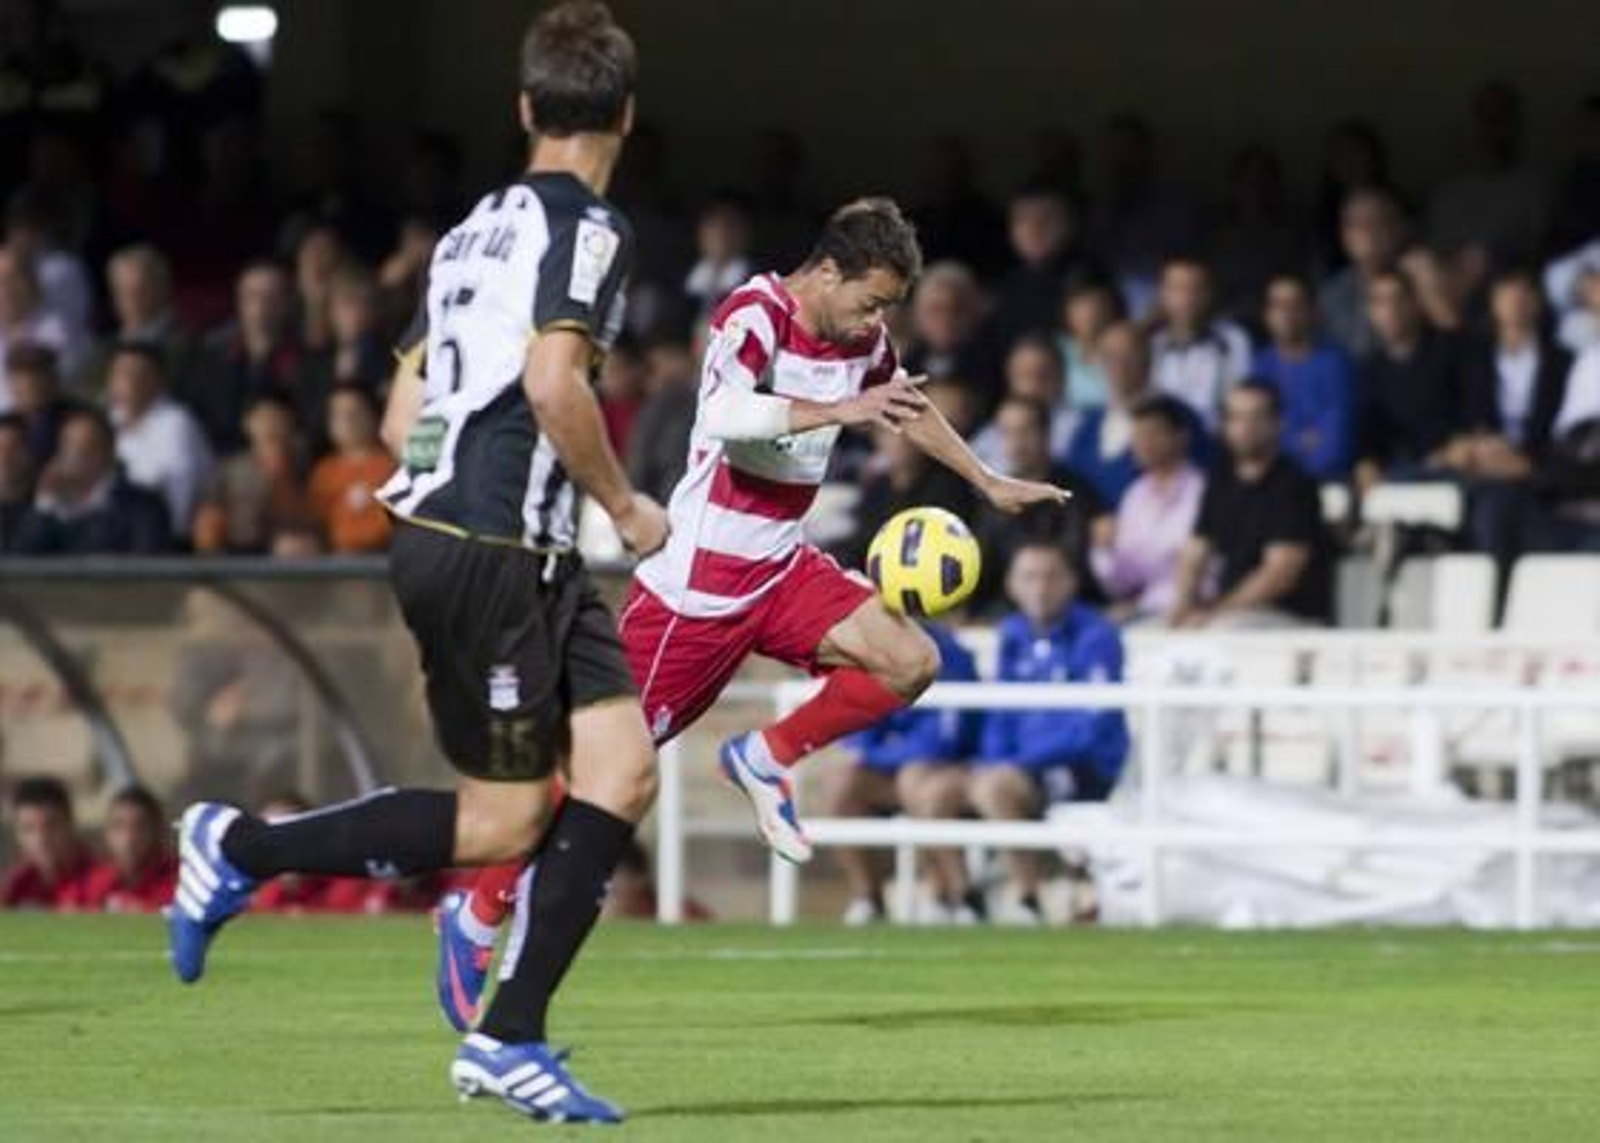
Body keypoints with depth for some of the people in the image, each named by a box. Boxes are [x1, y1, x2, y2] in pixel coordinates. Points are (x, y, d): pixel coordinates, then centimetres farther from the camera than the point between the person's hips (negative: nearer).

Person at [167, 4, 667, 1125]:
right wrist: (624, 504, -11)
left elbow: (400, 417, 19)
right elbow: (554, 381, -23)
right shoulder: (586, 226, -9)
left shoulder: (476, 228, 17)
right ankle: (241, 847, 6)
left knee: (622, 771, 3)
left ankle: (510, 1038, 2)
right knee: (502, 822, -4)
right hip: (488, 552, -9)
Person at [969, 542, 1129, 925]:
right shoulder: (1014, 634, 10)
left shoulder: (1095, 636, -12)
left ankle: (1027, 900, -26)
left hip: (1090, 768, -7)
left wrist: (1017, 762, -21)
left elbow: (1091, 728, -18)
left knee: (995, 787, -35)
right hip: (1026, 762, 7)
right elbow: (1002, 711, 18)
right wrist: (989, 761, -2)